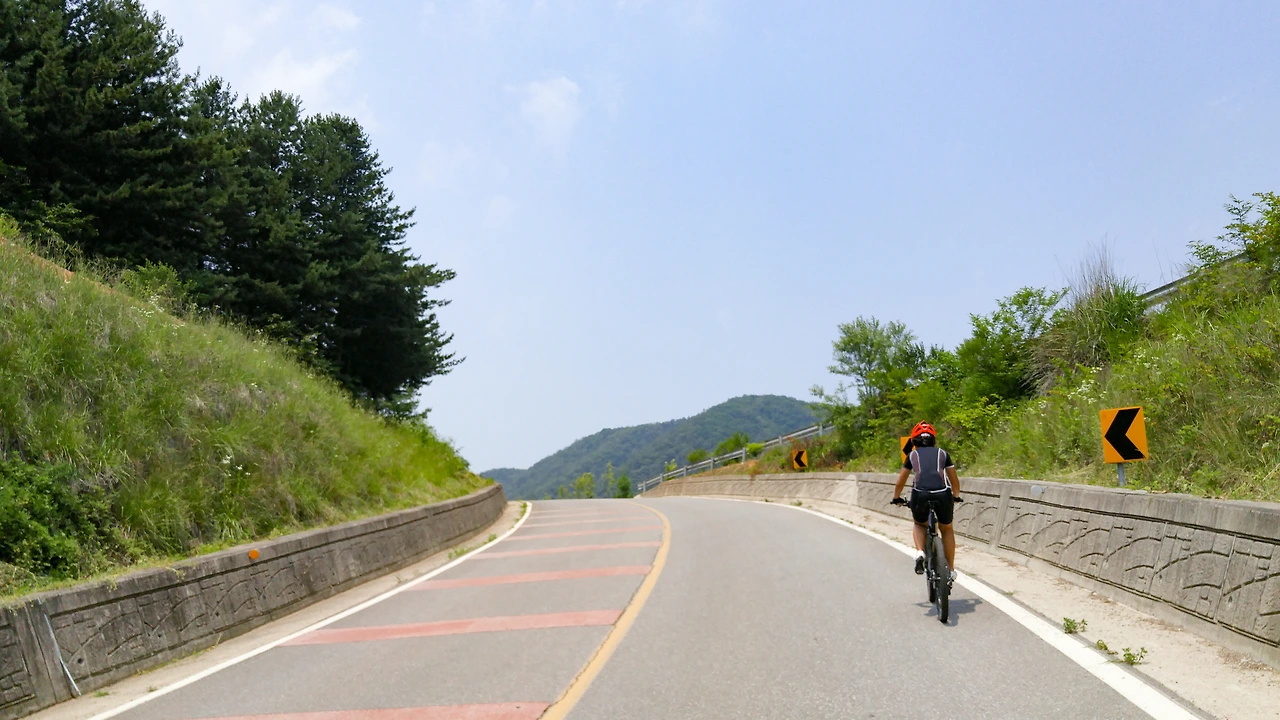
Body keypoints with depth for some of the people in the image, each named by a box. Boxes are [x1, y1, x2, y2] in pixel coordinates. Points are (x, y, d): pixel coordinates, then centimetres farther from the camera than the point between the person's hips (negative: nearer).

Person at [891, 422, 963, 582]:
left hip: (920, 495, -1)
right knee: (946, 529, 27)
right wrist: (956, 497, 48)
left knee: (919, 524, 30)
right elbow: (954, 480, 31)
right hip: (943, 495, 1)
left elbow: (900, 482, 26)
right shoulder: (943, 453, 22)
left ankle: (920, 552, 5)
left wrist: (897, 498, 43)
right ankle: (951, 570, 27)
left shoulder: (912, 455, 20)